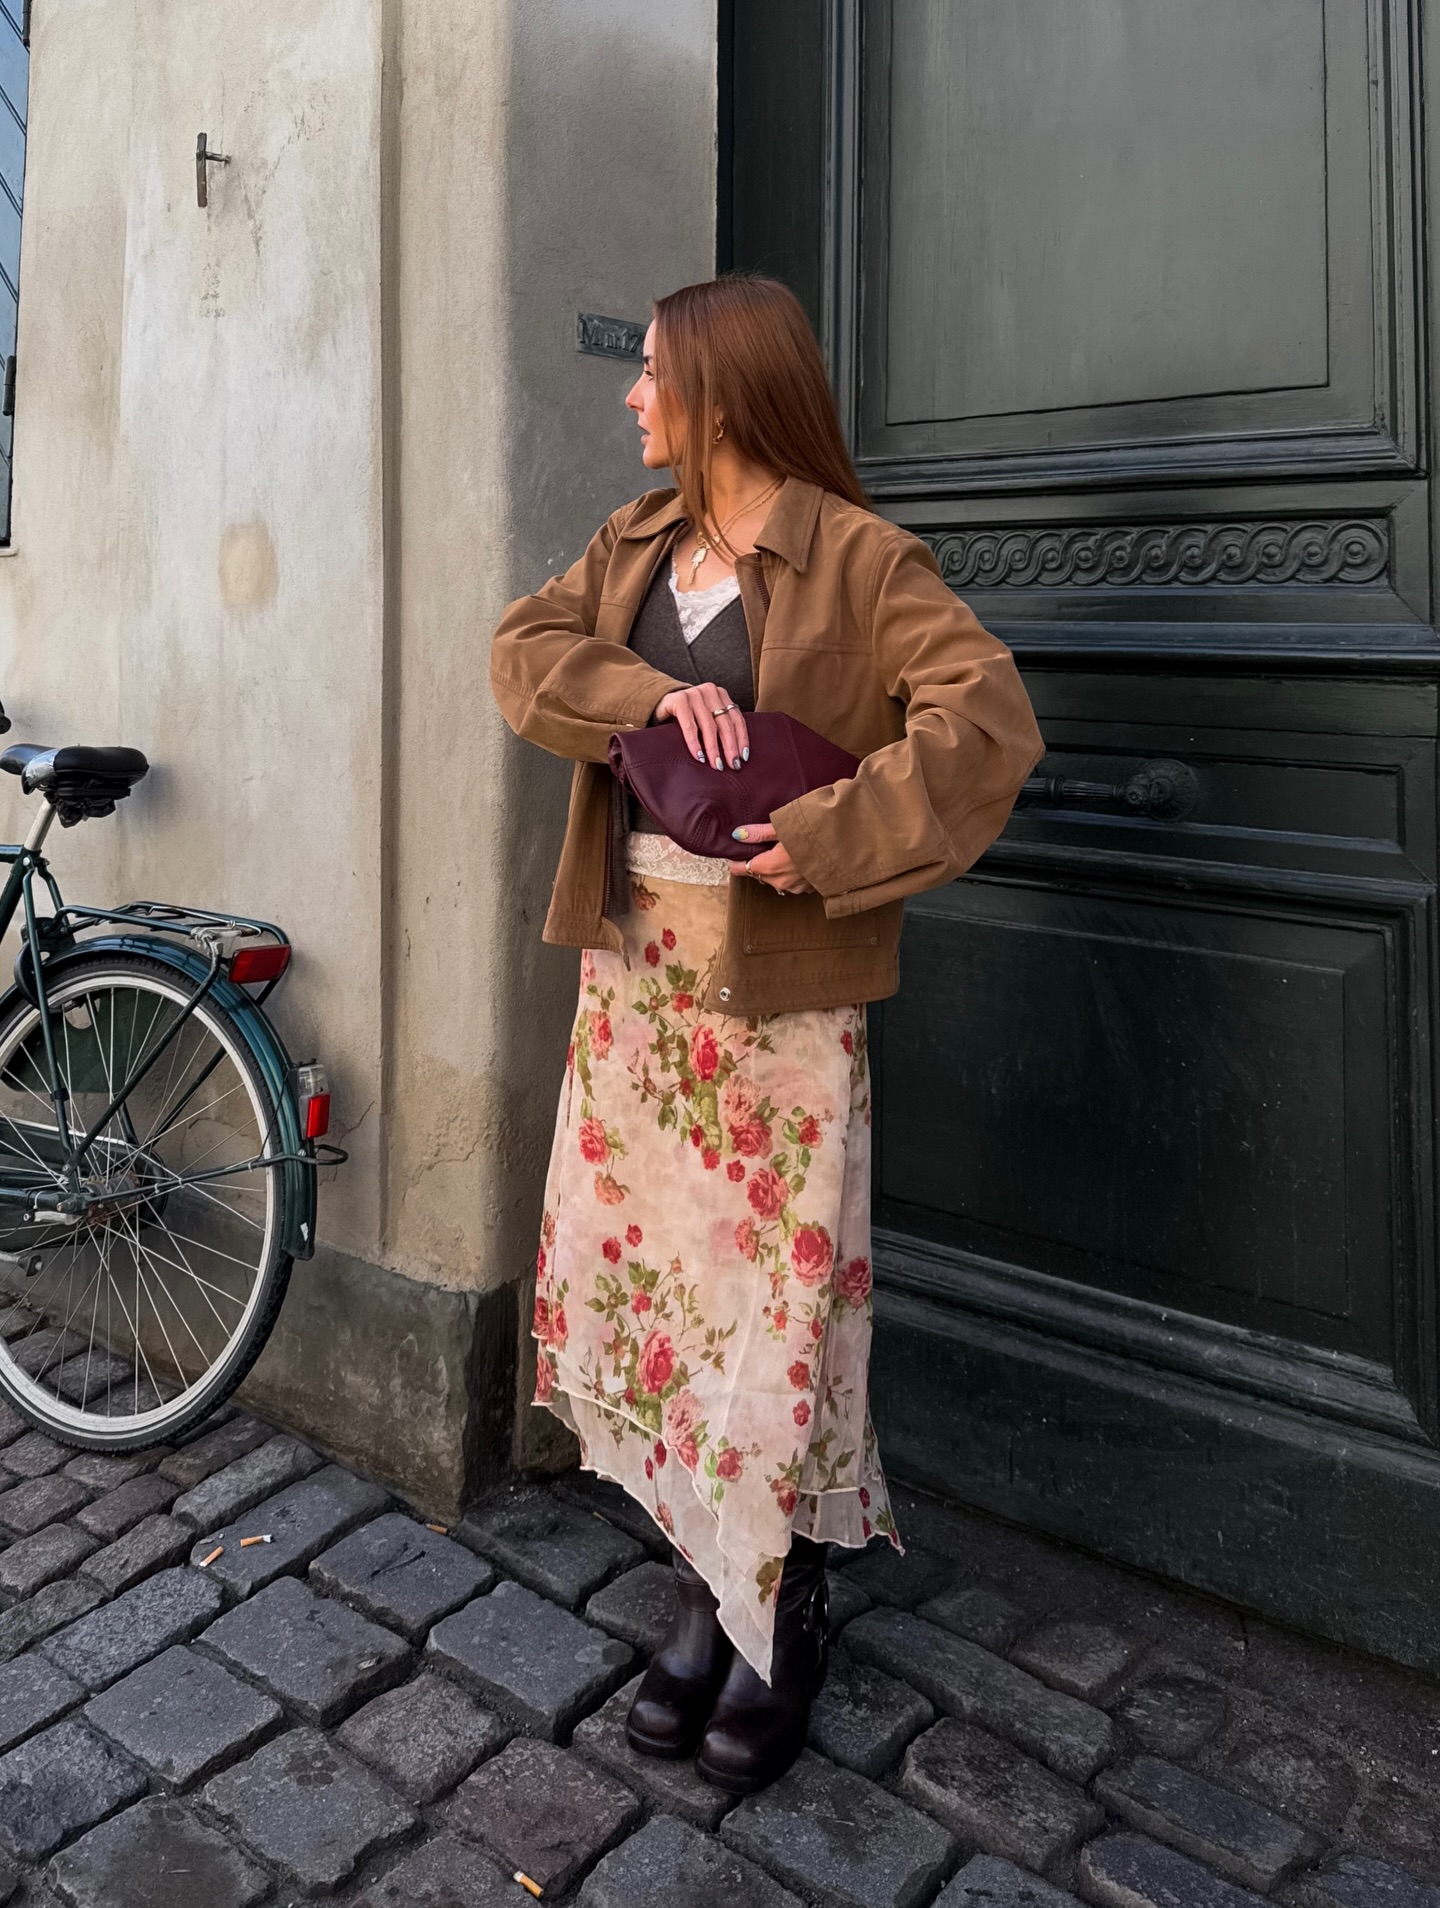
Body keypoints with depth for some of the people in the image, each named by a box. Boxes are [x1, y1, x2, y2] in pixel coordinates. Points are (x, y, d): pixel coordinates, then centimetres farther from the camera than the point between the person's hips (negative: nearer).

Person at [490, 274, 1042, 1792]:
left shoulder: (858, 558, -7)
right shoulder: (635, 543, 14)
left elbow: (989, 721, -15)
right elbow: (522, 652, 3)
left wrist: (828, 838, -22)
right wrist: (653, 691, -14)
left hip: (779, 981, -6)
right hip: (634, 965, 6)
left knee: (775, 1289, 1)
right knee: (642, 1269, 9)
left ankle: (784, 1622, 23)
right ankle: (703, 1595, 28)